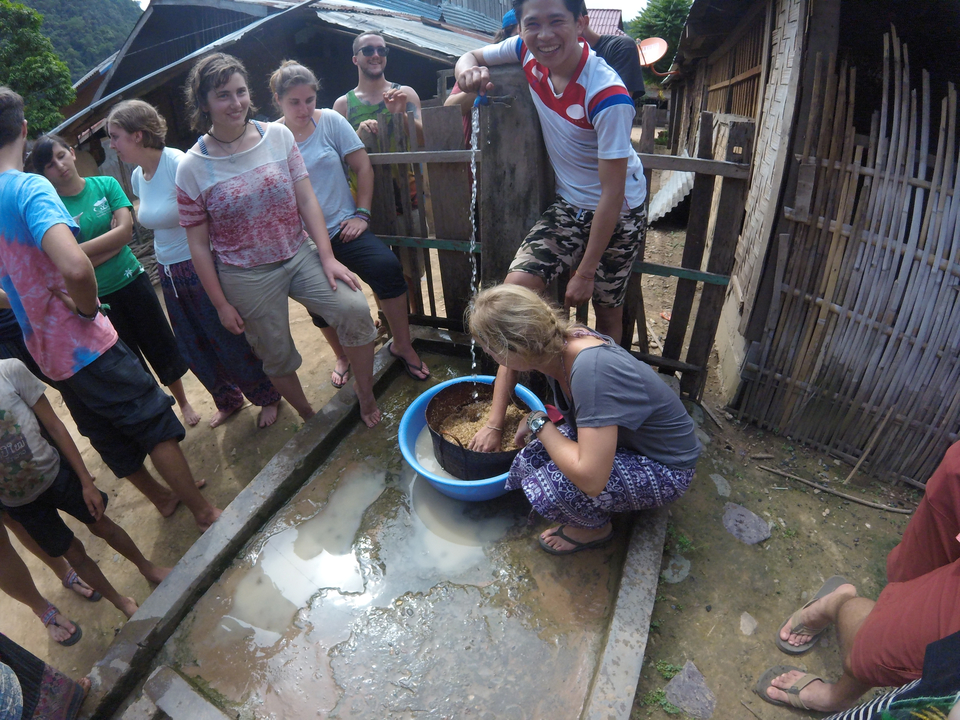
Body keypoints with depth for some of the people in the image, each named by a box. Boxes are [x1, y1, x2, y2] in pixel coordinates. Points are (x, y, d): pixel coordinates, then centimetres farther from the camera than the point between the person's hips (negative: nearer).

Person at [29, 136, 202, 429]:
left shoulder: (106, 184, -2)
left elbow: (126, 230, -13)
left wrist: (77, 250, -14)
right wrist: (111, 242, -15)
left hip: (132, 280, 2)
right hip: (96, 297, -1)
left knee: (161, 346, 13)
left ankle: (183, 402, 32)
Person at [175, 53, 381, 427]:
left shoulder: (278, 135, -2)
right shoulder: (192, 167, -7)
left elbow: (306, 200, -1)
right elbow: (198, 244, -3)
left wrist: (327, 257, -9)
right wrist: (221, 304, -3)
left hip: (300, 255, 1)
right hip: (247, 277, -1)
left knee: (354, 308, -21)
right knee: (277, 357, 10)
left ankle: (366, 398, 0)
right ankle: (310, 418, 36)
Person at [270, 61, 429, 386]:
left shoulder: (330, 121, 0)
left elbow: (363, 167, 1)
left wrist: (361, 214, -6)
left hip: (341, 227, -1)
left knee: (387, 266, -25)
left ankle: (402, 345, -8)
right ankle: (342, 357, 36)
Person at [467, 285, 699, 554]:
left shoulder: (592, 371, -39)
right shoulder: (561, 342, -14)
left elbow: (590, 479, -40)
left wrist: (540, 424, -26)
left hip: (665, 470, -7)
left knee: (547, 487, -25)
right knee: (530, 460, -8)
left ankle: (596, 528, 8)